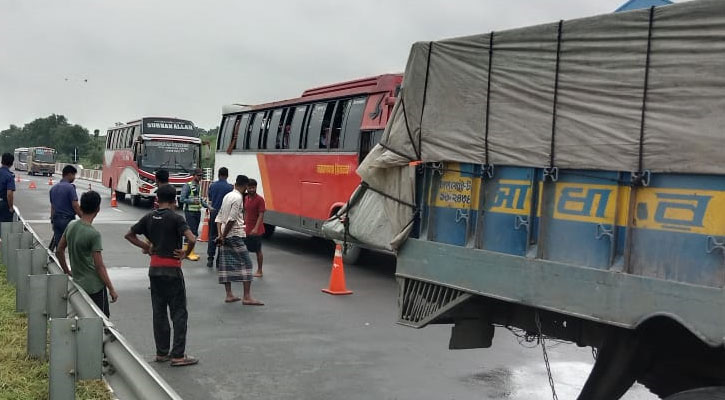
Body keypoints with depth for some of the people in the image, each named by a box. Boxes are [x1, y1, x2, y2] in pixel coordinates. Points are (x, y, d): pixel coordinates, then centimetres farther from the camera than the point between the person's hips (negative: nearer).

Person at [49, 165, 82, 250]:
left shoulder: (53, 188, 11)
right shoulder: (70, 187, -13)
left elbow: (52, 207, 15)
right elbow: (75, 206, -16)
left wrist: (52, 221, 20)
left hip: (56, 220, 7)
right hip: (68, 220, -7)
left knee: (57, 244, 8)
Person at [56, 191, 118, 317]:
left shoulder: (71, 226, 2)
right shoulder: (94, 234, -20)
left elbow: (59, 251, 14)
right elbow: (99, 266, -18)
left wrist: (67, 271, 26)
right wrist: (111, 289, -10)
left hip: (78, 283, 8)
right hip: (95, 286, -8)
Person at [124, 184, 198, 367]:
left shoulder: (149, 217, 5)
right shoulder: (176, 218, -12)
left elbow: (129, 235, 13)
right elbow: (192, 239, -25)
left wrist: (146, 246, 12)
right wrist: (186, 253, -9)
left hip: (154, 268, 6)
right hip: (172, 269, -6)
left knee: (159, 311, 13)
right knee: (179, 312, 1)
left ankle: (162, 352, 19)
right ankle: (178, 355, 0)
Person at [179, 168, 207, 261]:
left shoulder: (199, 186, 13)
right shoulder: (188, 186, -9)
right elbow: (182, 199, -13)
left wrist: (208, 206, 7)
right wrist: (193, 201, -23)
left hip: (198, 212, 8)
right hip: (190, 212, -8)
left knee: (194, 232, 10)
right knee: (192, 232, -9)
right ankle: (190, 252, -3)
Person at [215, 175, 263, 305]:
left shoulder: (227, 196, 13)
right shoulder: (238, 198, -12)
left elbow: (219, 218, 12)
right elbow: (232, 220, -19)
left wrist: (221, 235, 4)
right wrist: (223, 236, -12)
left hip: (225, 236, 9)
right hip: (235, 235, -8)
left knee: (226, 265, 9)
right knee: (246, 264, -5)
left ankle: (229, 295, 14)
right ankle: (247, 297, -8)